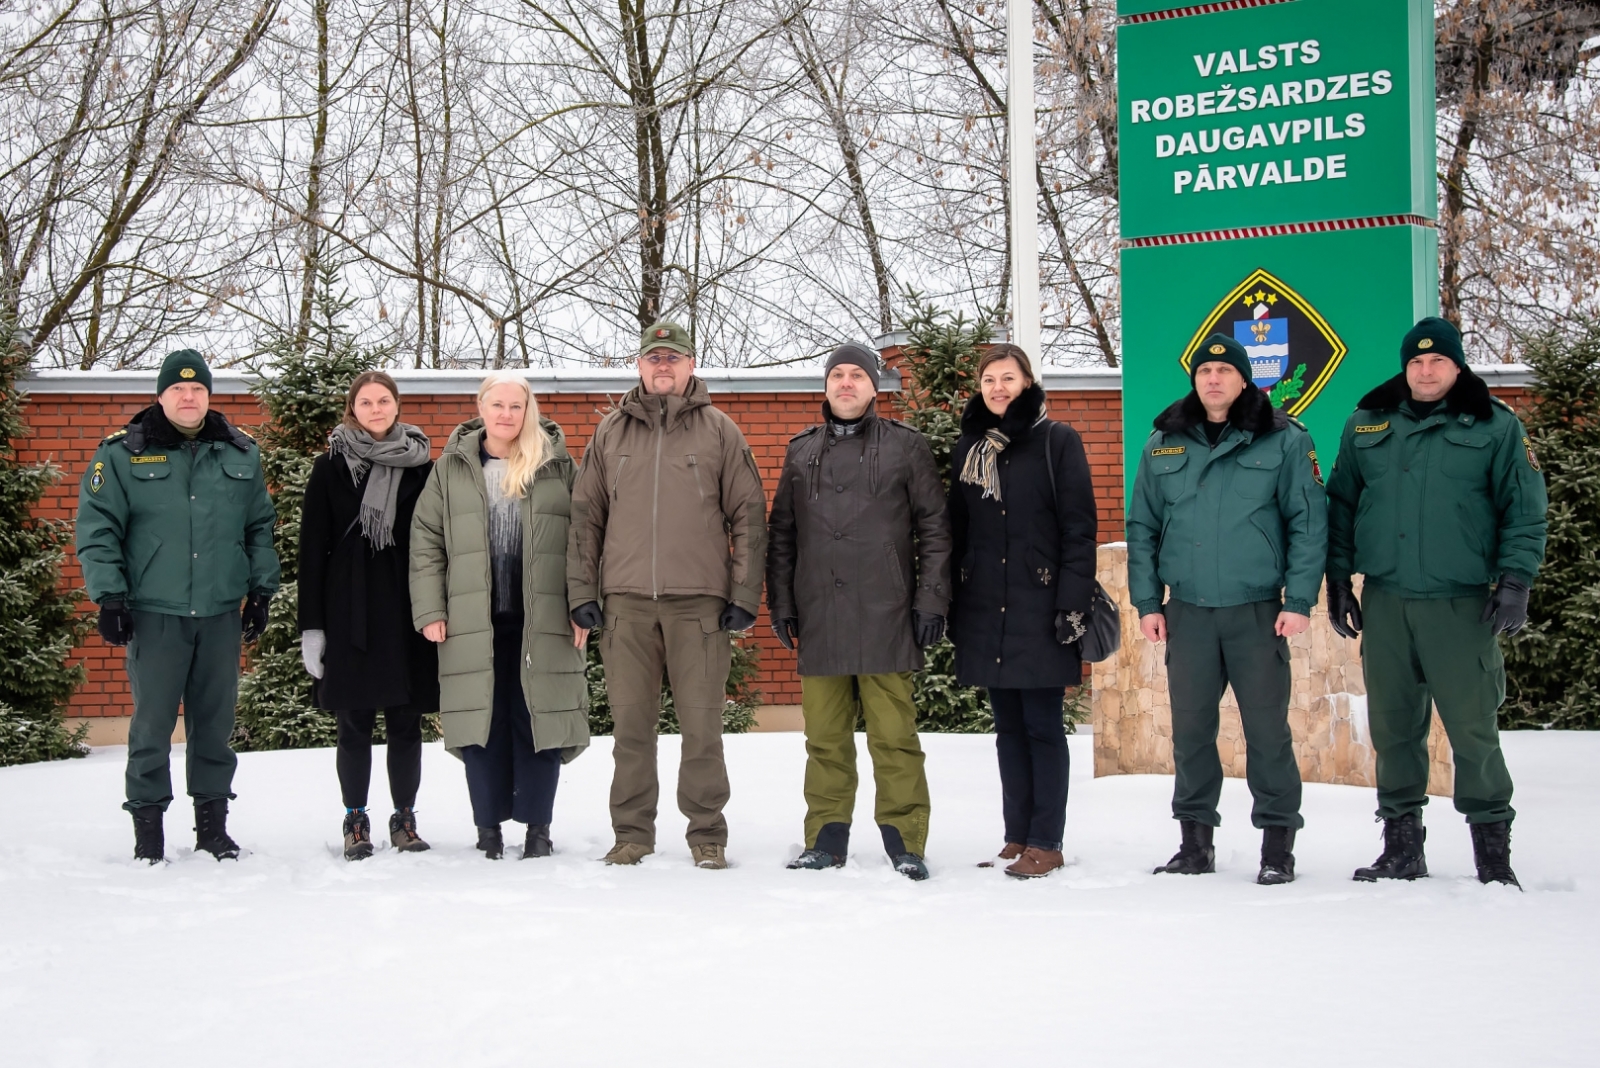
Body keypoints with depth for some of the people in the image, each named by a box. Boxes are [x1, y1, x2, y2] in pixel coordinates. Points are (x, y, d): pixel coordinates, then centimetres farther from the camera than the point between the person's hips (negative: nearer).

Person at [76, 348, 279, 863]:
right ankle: (148, 825, 9)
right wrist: (109, 598, -7)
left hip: (222, 612, 3)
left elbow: (261, 527, 15)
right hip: (153, 613, -3)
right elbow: (97, 530, -2)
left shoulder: (241, 454, 10)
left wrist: (261, 590, 10)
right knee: (153, 724, 0)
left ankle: (213, 822, 19)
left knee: (215, 722, 9)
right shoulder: (122, 454, 0)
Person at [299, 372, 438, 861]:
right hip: (350, 615, -1)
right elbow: (312, 548, 3)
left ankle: (405, 819, 15)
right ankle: (356, 820, 14)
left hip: (406, 613, 1)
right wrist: (311, 625, -3)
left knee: (406, 723, 4)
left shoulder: (420, 467, 7)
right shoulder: (331, 467, 5)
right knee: (355, 724, 3)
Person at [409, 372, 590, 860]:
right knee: (482, 721, 4)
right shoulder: (452, 468, 8)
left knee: (540, 719, 1)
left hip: (542, 620, -1)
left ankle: (538, 826, 12)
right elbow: (425, 541, 7)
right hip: (473, 622, 1)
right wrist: (429, 610, -1)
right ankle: (489, 827, 14)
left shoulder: (557, 466, 5)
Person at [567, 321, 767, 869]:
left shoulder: (720, 432, 6)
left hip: (699, 600, -2)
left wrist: (744, 594, -3)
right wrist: (583, 591, 5)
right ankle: (633, 833, 13)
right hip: (626, 599, 2)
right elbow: (586, 516, 13)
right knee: (631, 722, 5)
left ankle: (707, 833, 10)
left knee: (702, 724, 0)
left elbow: (748, 516, 4)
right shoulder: (611, 432, 13)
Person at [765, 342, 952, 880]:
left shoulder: (906, 446, 7)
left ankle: (905, 841, 1)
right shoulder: (802, 451, 16)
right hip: (819, 618, 3)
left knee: (893, 735, -4)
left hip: (885, 615, -3)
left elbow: (934, 528, 4)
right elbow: (781, 533, 18)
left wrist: (931, 600, -4)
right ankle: (827, 839, 12)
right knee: (825, 738, 5)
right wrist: (780, 602, 9)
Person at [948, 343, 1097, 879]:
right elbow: (958, 530, 14)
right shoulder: (969, 446, 12)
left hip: (1039, 608, -5)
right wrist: (954, 608, 10)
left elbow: (1079, 527, -6)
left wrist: (1073, 604, -13)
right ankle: (1017, 838, 16)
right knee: (1008, 727, 9)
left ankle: (1046, 843, 3)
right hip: (985, 609, 5)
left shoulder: (1057, 441, -2)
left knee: (1042, 725, -2)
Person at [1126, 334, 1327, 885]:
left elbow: (1309, 522, -2)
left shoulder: (1283, 440, 0)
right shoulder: (1164, 444, 8)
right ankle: (1195, 838, 19)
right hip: (1187, 611, 3)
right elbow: (1142, 527, 11)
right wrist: (1147, 602, 4)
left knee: (1267, 727, 0)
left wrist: (1299, 600, -8)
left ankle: (1278, 843, 9)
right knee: (1190, 728, 8)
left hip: (1259, 610, -3)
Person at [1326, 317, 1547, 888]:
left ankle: (1493, 855, 5)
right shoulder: (1367, 424, 11)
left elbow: (1525, 510, 0)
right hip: (1384, 601, 3)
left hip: (1460, 603, -3)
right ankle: (1402, 848, 17)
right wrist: (1338, 579, 12)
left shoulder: (1496, 426, 2)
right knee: (1392, 728, 7)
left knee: (1473, 729, -5)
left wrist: (1515, 581, -8)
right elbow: (1341, 505, 16)